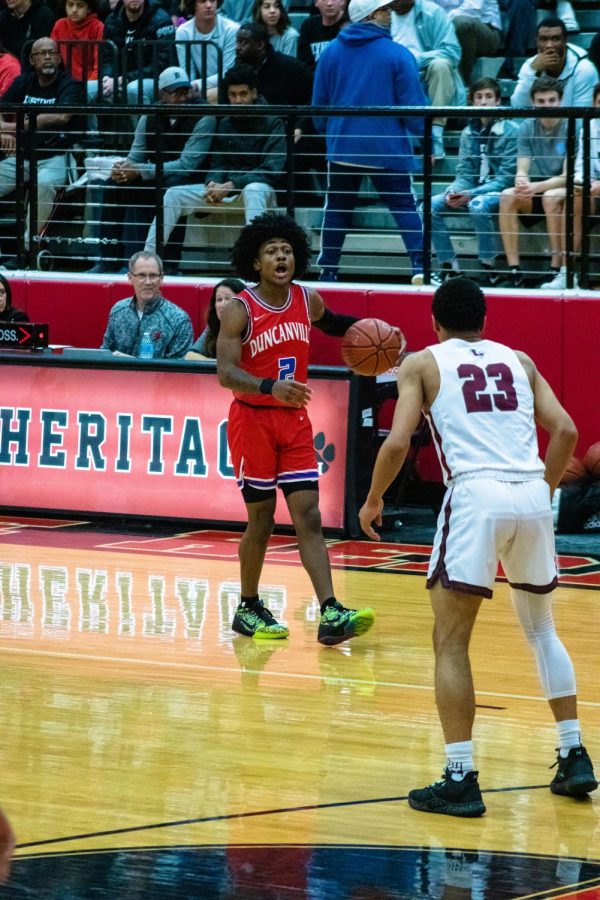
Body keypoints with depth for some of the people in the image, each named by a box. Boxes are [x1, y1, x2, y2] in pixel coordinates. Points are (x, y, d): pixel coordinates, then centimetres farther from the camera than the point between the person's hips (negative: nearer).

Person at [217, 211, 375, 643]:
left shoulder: (308, 300, 3)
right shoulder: (240, 311, -13)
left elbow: (330, 323, 27)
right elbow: (226, 372, -22)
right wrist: (270, 388, -38)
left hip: (295, 419, 4)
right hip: (253, 418, -4)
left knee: (308, 516, -4)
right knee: (261, 519, 3)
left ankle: (331, 615, -13)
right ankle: (248, 609, 21)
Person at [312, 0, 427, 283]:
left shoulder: (331, 52, 4)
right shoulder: (398, 55, -8)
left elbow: (318, 102, 9)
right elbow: (413, 105, -10)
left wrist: (327, 133, 23)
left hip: (341, 149, 3)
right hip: (387, 150, -3)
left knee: (336, 210, 15)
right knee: (405, 208, 3)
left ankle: (327, 271, 16)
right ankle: (419, 267, -9)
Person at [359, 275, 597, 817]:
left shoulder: (422, 364, 11)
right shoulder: (518, 360, 21)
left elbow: (397, 443, -1)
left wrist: (373, 501, 14)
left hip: (475, 493, -4)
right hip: (532, 494, 4)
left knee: (451, 642, 2)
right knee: (542, 630, 24)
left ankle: (461, 780, -7)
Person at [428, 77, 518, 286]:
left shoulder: (511, 131, -9)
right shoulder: (468, 133, 9)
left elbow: (506, 177, -14)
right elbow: (464, 172, 8)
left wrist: (471, 194, -23)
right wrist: (455, 191, -16)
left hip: (500, 193, -6)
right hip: (472, 192, 6)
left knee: (478, 205, -38)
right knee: (432, 205, -16)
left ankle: (489, 270, -24)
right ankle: (449, 267, -11)